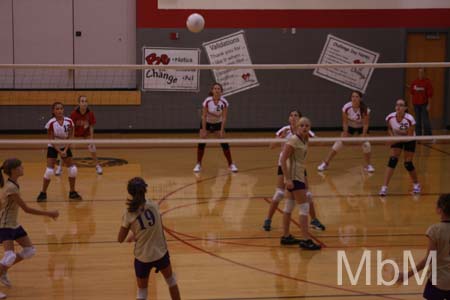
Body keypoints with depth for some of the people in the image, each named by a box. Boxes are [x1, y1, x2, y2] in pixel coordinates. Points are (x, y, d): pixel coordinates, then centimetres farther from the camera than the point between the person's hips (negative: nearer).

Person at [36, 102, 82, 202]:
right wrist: (59, 151, -23)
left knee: (73, 169, -3)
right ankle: (43, 193, 1)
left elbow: (70, 137, -10)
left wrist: (65, 150, -21)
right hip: (53, 147, -3)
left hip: (65, 147, 3)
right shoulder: (51, 123, -22)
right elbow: (51, 140, -16)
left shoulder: (69, 121, -15)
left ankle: (72, 192, 13)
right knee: (49, 170, -13)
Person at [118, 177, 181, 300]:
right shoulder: (154, 206, -10)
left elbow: (120, 239, -8)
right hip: (161, 252, 2)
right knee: (171, 279, 28)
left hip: (143, 257, -2)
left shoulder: (129, 214, -17)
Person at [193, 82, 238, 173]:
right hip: (207, 123, -1)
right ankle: (198, 165, 4)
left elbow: (224, 117, -16)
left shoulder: (224, 102, -20)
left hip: (218, 124, 1)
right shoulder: (207, 101, -24)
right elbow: (204, 116, -19)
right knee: (201, 143, -10)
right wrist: (204, 130, -20)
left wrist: (222, 131, -22)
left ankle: (231, 164, 6)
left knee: (224, 144, -6)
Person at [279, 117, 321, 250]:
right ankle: (305, 239, -8)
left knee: (289, 206, 14)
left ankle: (286, 236, 22)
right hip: (294, 177, -9)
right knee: (304, 207, -9)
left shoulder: (304, 140, 9)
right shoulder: (293, 140, -16)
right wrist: (287, 179, -24)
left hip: (299, 176, 9)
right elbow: (283, 159, -20)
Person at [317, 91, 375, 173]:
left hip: (361, 127, 0)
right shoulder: (346, 107, -28)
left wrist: (363, 136, -24)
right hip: (349, 126, 0)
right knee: (339, 143, -9)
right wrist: (345, 134, -20)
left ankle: (368, 165, 6)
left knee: (366, 144, -15)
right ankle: (326, 163, -2)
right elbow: (345, 122, -18)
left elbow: (366, 124, -20)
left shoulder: (365, 109, -30)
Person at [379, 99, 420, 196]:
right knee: (392, 161, -14)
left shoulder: (409, 119, -31)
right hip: (396, 139, 2)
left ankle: (416, 184, 25)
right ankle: (384, 187, -15)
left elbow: (410, 136, -25)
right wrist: (392, 137, -20)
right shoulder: (390, 117, -22)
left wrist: (400, 133, -39)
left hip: (409, 141, -2)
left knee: (408, 164, -4)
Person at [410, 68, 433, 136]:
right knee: (417, 121, 9)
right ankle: (418, 135, 17)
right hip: (416, 104, 4)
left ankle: (428, 135, -1)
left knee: (425, 120, -6)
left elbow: (430, 94, -7)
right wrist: (412, 102, 9)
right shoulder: (414, 82, 6)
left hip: (424, 104, -4)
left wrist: (429, 105, -10)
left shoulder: (427, 82, -6)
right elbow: (411, 93, 12)